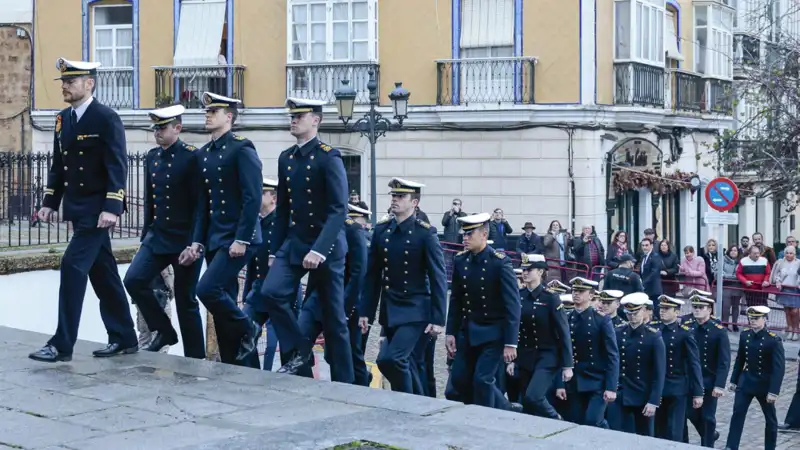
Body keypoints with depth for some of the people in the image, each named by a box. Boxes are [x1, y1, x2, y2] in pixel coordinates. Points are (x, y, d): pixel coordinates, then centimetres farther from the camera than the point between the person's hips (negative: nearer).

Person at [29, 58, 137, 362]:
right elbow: (58, 164, 17)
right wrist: (50, 202, 11)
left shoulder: (107, 118, -12)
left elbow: (118, 166, -18)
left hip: (97, 209, -8)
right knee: (102, 274, 12)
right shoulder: (63, 119, 11)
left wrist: (111, 208, -25)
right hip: (76, 209, 8)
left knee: (73, 266, -13)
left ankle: (62, 345, -9)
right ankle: (124, 339, 20)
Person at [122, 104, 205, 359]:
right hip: (156, 237, 6)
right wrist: (146, 235, 14)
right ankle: (163, 331, 8)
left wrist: (195, 242, -18)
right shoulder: (152, 157, 9)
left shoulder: (192, 157, -11)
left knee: (186, 300, 0)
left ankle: (195, 358, 12)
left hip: (185, 240, -6)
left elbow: (200, 203, -13)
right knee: (134, 280, -10)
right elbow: (149, 200, 15)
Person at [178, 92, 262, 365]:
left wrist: (241, 240, -20)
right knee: (221, 299, 8)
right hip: (214, 239, 8)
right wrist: (197, 242, 8)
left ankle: (247, 329, 4)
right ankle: (232, 365, 16)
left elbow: (253, 198, -16)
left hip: (238, 239, -8)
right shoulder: (203, 154, 14)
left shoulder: (242, 149, -9)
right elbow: (203, 203, 16)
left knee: (207, 289, -19)